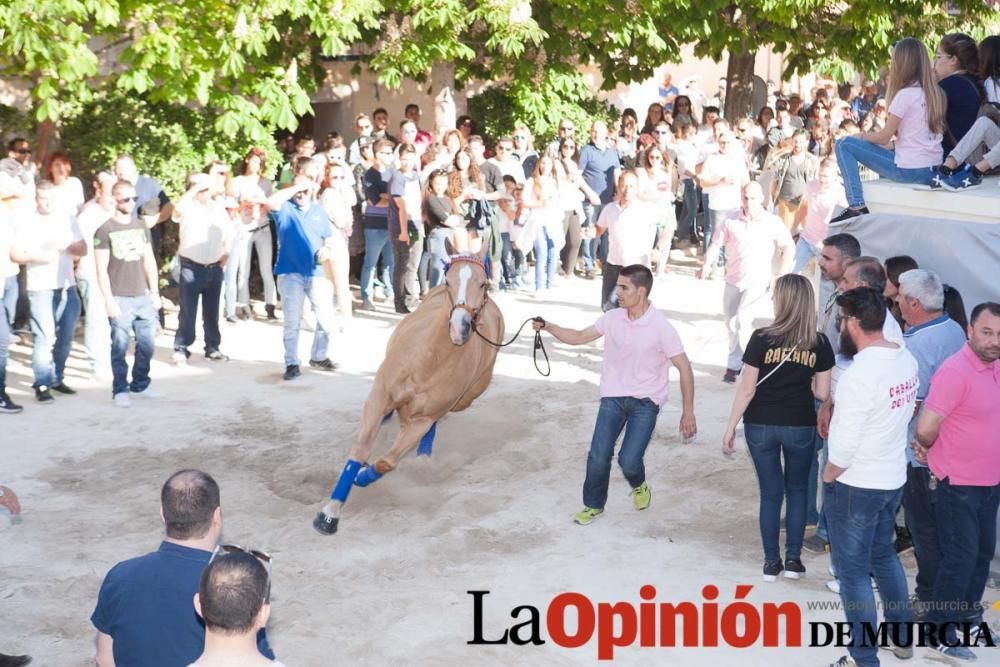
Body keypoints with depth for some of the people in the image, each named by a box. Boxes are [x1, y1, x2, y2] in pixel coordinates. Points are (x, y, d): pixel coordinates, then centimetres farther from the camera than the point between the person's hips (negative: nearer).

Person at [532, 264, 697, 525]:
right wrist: (548, 327, -6)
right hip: (613, 397, 3)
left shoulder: (661, 327, -15)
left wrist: (688, 413, -8)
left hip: (645, 402, -3)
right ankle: (593, 505, 21)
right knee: (598, 457, -4)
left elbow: (684, 368, -9)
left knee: (628, 460, -13)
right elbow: (580, 337, 10)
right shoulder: (612, 318, -3)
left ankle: (638, 486, 23)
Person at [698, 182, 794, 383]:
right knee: (731, 323, 13)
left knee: (741, 321, -18)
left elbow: (788, 247, 2)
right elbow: (716, 244, -1)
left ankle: (734, 364, -5)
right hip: (733, 281, 4)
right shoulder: (731, 222, -2)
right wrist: (707, 263, -19)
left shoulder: (773, 223, -5)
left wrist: (782, 275, -7)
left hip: (758, 281, -4)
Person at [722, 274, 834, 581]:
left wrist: (731, 428, -2)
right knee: (797, 490, 18)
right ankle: (793, 559, 18)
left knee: (770, 492, 11)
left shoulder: (762, 338, -11)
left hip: (761, 426, -1)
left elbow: (746, 390, -10)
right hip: (800, 427, 1)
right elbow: (822, 393, -3)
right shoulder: (819, 343, -6)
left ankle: (771, 562, 16)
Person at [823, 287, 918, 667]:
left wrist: (827, 477, -6)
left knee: (853, 571, 5)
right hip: (893, 478, 8)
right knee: (883, 555, 25)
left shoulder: (860, 374, -27)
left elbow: (844, 445, -24)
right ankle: (902, 637, 38)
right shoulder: (906, 360, -2)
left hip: (855, 485, -8)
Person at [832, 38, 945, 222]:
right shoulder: (934, 93, 9)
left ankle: (856, 207, -8)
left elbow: (885, 136, -6)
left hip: (910, 171, -8)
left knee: (844, 145, 0)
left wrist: (864, 136, 12)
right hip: (933, 170, 8)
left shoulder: (905, 94, -13)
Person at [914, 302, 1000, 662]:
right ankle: (941, 633, 14)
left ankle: (969, 616, 38)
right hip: (959, 485, -8)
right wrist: (930, 450, -1)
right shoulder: (955, 371, -23)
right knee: (959, 559, -1)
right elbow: (925, 429, -23)